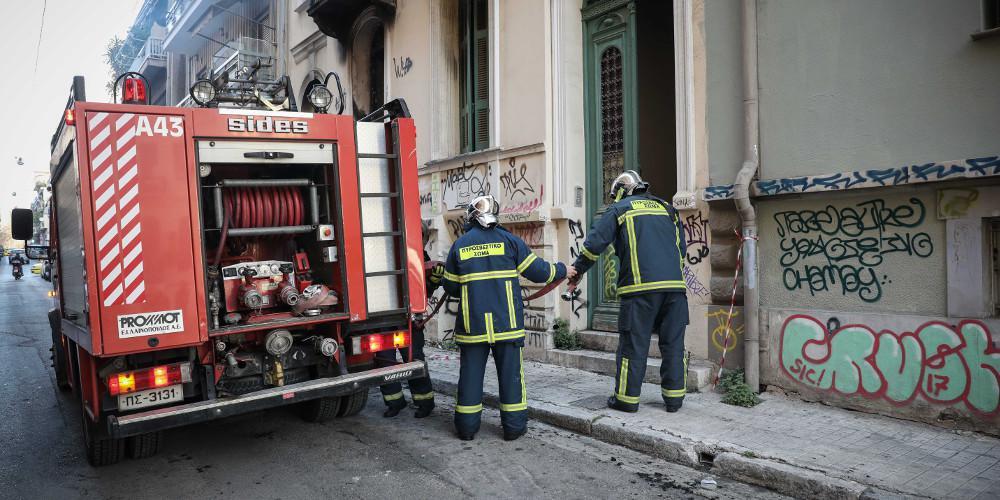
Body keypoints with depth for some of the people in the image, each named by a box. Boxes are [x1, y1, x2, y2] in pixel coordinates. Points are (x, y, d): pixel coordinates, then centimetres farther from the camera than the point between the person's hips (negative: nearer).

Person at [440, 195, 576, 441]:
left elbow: (450, 286, 9)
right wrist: (562, 270, 18)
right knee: (510, 372, 8)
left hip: (472, 322, 1)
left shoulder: (459, 245, 4)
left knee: (471, 372, 10)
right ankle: (514, 425, 13)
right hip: (506, 320, -1)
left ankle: (467, 426, 16)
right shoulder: (509, 240, -1)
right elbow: (536, 270, 1)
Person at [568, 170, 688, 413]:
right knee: (673, 343, 10)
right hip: (675, 286, 4)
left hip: (640, 286, -4)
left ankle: (627, 398, 10)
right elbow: (682, 247, 23)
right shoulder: (667, 208, 22)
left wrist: (577, 270, 8)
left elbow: (594, 243, -1)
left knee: (633, 344, 3)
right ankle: (674, 397, 16)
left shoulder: (619, 209, 8)